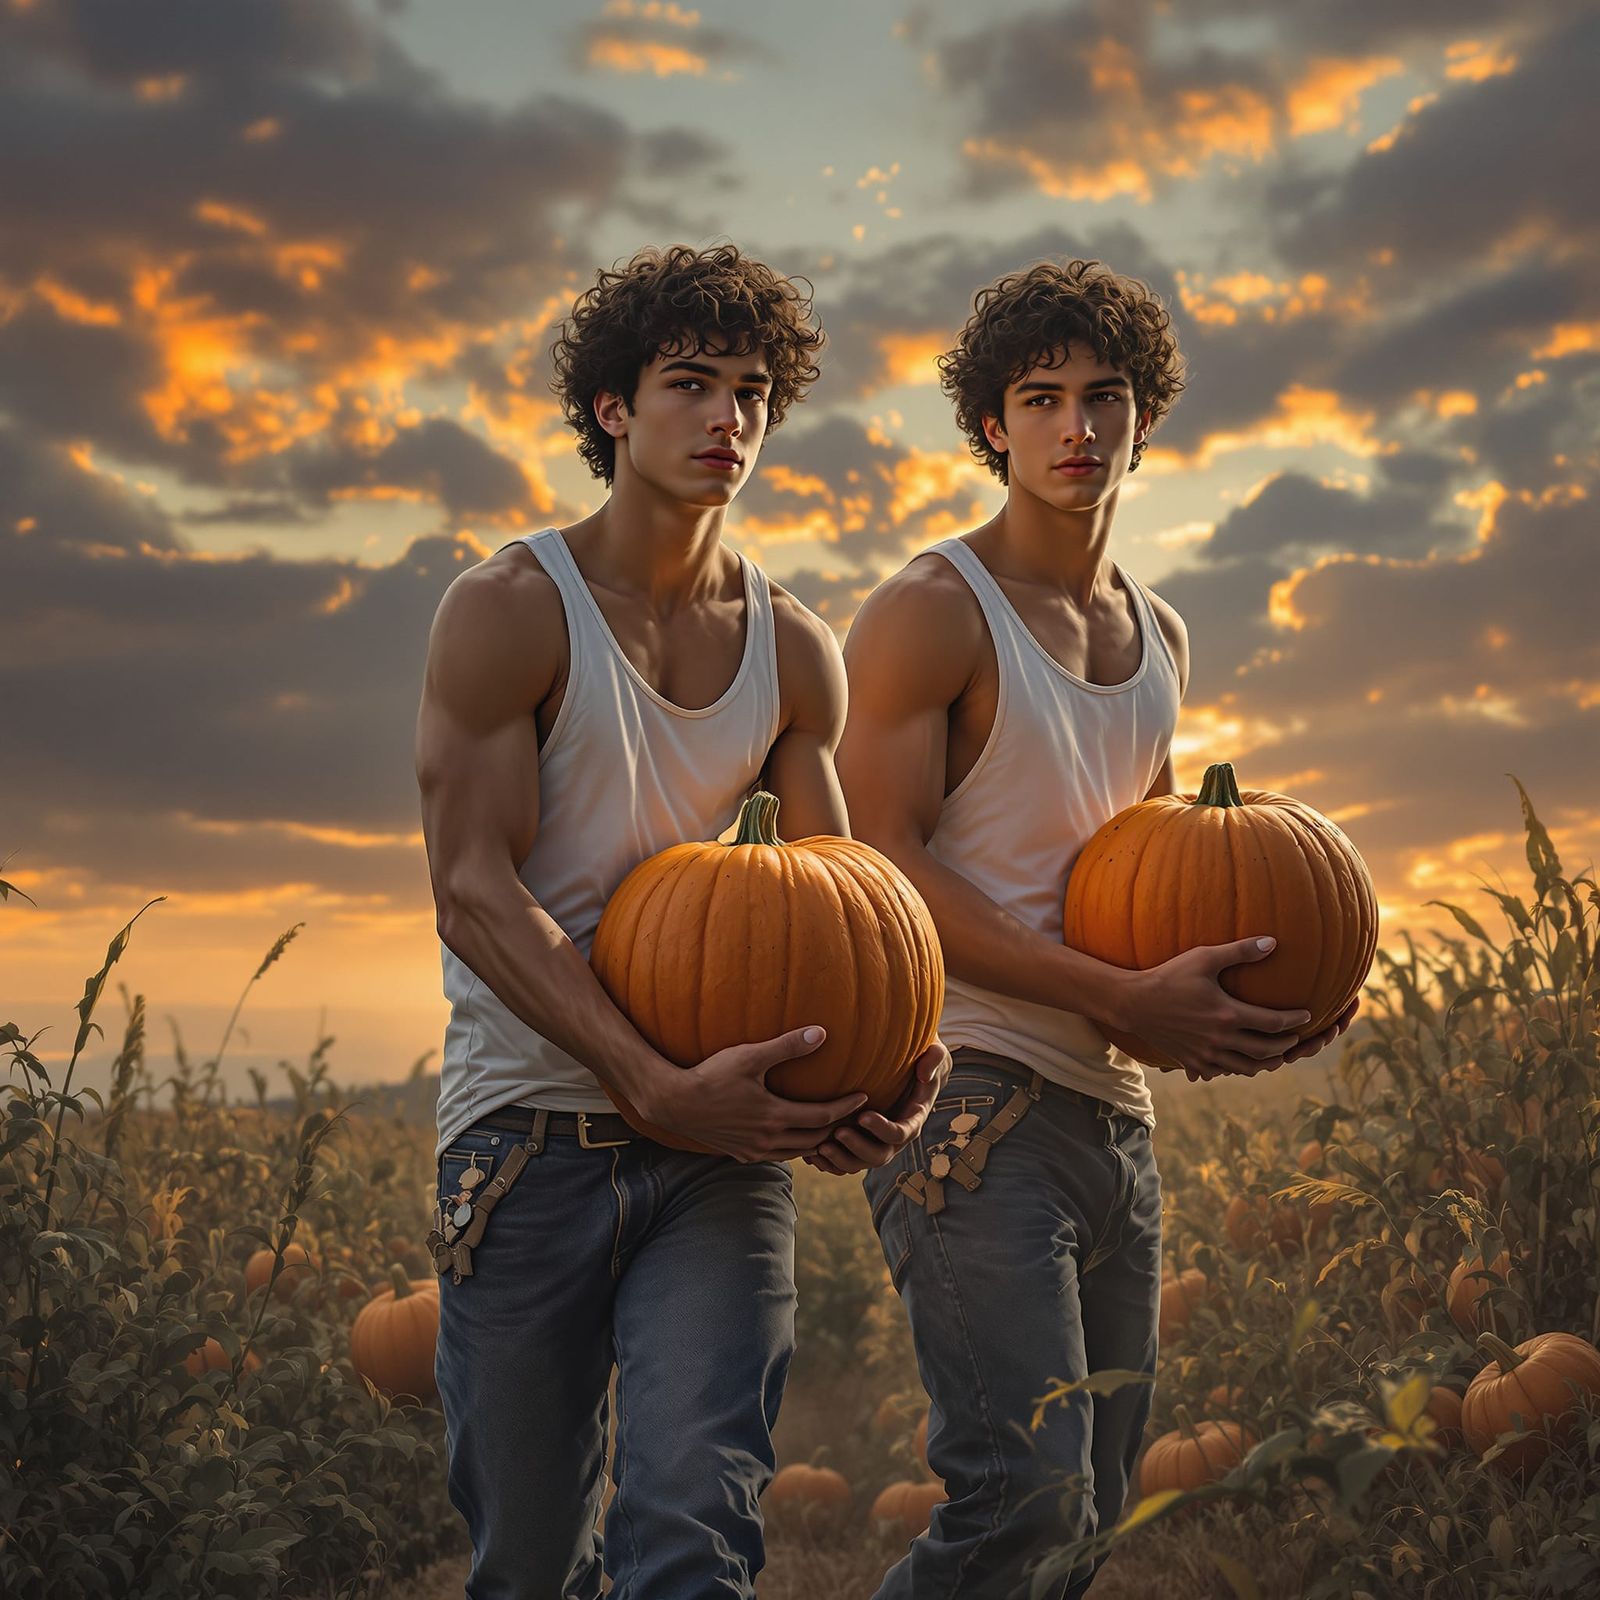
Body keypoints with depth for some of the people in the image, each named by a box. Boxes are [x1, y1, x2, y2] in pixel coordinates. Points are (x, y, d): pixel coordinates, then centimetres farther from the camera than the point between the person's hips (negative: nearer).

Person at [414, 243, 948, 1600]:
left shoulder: (795, 651, 10)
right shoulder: (510, 610, -3)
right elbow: (474, 889, -12)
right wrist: (659, 1082, -24)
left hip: (724, 1131, 3)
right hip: (533, 1120, -2)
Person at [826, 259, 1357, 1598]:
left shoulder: (1159, 639, 17)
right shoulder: (930, 614, -6)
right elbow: (882, 869, -14)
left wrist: (1249, 984, 6)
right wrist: (1128, 999, -20)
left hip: (1115, 1111, 8)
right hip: (968, 1088, -8)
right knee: (1028, 1492, -18)